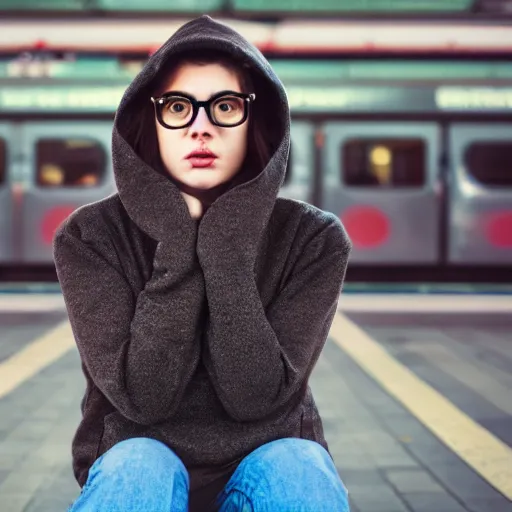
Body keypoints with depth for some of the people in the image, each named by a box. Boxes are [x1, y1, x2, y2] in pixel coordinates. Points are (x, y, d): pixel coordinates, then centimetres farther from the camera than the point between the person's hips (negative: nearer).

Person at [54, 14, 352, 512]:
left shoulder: (313, 238, -9)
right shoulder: (90, 237, -10)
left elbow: (258, 396, -17)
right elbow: (144, 396, -18)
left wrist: (229, 251, -23)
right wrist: (176, 250, -22)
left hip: (271, 463, 1)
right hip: (134, 464, -1)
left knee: (297, 466, -32)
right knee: (142, 467, -34)